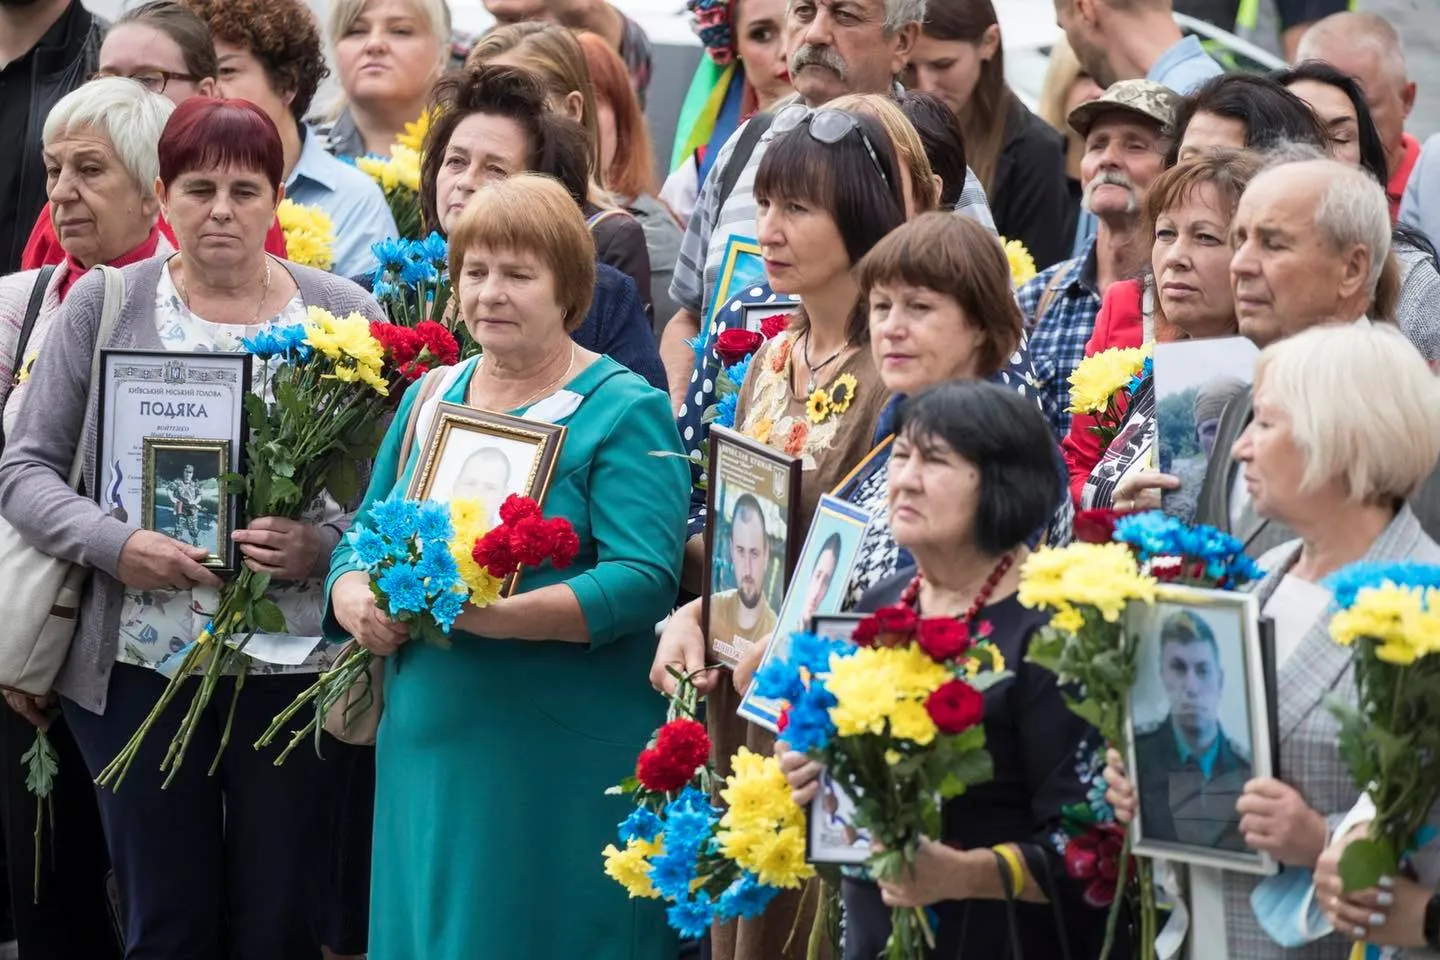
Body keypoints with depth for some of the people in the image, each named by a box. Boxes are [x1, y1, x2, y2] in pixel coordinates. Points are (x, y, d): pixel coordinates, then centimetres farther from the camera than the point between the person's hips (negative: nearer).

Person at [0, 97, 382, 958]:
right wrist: (114, 544, -14)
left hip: (297, 662, 0)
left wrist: (323, 546, -17)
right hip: (140, 662, 0)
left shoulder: (343, 313, 3)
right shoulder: (104, 305, 3)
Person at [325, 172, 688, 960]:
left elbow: (643, 579, -15)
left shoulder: (623, 413, -5)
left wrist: (497, 615, -25)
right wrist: (357, 603, -6)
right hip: (428, 747, 6)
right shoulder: (429, 399, 15)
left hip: (563, 767, -6)